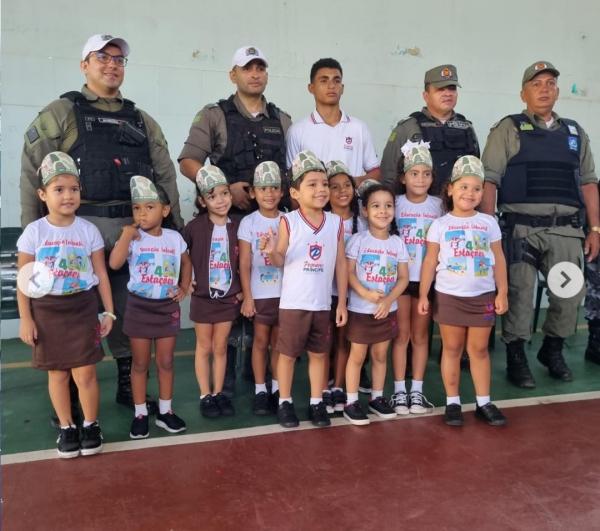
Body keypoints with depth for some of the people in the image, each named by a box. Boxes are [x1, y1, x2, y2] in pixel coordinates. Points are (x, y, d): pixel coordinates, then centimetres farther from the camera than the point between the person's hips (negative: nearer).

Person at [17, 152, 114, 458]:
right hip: (46, 310, 0)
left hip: (82, 308, 0)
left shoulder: (88, 230, -2)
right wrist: (25, 318, -3)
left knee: (85, 374, 1)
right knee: (57, 374, 11)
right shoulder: (34, 232, -5)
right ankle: (66, 428, 26)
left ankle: (90, 425, 21)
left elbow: (101, 274, 3)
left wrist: (108, 312, 1)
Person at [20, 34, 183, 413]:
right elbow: (33, 172, -3)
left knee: (130, 314, 10)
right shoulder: (61, 112, 3)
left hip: (134, 229, 4)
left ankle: (129, 386, 24)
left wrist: (175, 225, 8)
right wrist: (33, 232, -8)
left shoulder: (142, 120, 16)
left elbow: (165, 175, 15)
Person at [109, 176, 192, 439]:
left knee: (166, 362, 11)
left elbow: (186, 263, 17)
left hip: (168, 307, 2)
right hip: (139, 306, -2)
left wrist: (184, 288, 5)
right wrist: (127, 233, -25)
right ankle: (140, 414, 20)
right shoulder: (132, 238, -8)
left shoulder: (174, 237, 0)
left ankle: (165, 411, 24)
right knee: (140, 363, 8)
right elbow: (114, 263, -24)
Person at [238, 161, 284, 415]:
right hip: (260, 293, -1)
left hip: (285, 292, 2)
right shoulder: (248, 222, -3)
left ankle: (277, 389, 20)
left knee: (279, 342, 10)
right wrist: (247, 296, -7)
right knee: (261, 341, 6)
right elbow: (244, 263, -4)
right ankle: (260, 390, 15)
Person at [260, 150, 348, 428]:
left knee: (319, 354, 13)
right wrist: (271, 252, -29)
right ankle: (285, 402, 24)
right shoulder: (288, 221, -9)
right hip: (293, 302, -3)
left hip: (322, 303, 3)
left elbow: (341, 264, 3)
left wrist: (342, 302, 3)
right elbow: (280, 261, -5)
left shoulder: (336, 222, 0)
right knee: (288, 353, 9)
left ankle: (316, 402, 28)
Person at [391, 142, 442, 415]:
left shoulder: (437, 204, 4)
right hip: (399, 276, -2)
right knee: (402, 334, 2)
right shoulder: (396, 203, -1)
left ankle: (417, 390, 15)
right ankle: (399, 391, 9)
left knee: (420, 335, 8)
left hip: (427, 278, 2)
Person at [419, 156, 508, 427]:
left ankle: (484, 402, 19)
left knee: (479, 349, 9)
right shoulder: (440, 224, -1)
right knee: (452, 349, 7)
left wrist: (502, 292, 1)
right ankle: (452, 403, 17)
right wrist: (423, 295, -6)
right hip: (449, 296, -1)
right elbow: (430, 261, -1)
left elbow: (498, 259, 6)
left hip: (483, 296, 2)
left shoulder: (489, 223, 4)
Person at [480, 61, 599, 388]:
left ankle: (552, 351, 28)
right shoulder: (508, 129, 4)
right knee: (519, 295, -1)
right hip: (521, 228, -4)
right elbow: (489, 180, -3)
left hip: (566, 229, 4)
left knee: (570, 295, 4)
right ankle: (516, 360, 14)